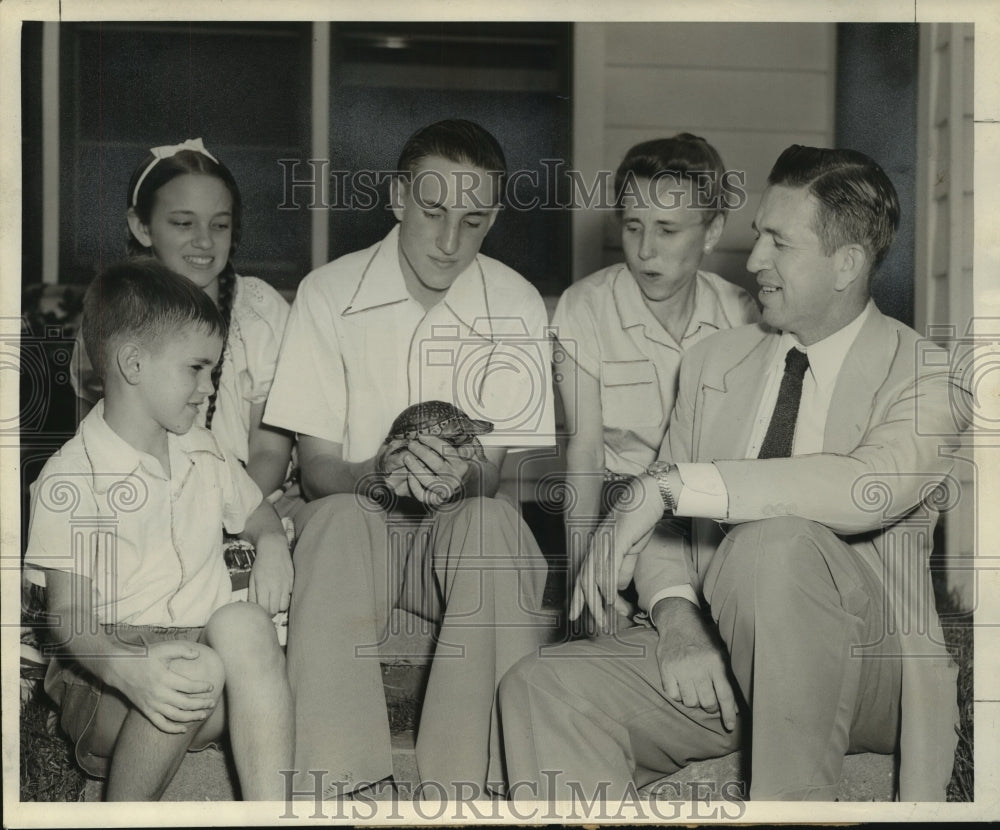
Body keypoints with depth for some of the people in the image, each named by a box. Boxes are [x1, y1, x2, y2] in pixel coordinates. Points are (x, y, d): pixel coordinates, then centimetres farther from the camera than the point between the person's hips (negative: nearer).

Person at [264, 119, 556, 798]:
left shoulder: (516, 307, -4)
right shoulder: (330, 293, -6)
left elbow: (492, 474, -7)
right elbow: (317, 471, -6)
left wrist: (460, 479, -32)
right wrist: (380, 473, -29)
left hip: (457, 532, 1)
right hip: (356, 521, 0)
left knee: (494, 522, -33)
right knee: (335, 519, -34)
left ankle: (457, 789, -31)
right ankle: (332, 788, -36)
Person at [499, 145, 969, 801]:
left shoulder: (928, 376, -4)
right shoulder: (715, 362, 14)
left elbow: (869, 488, -26)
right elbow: (660, 514, 11)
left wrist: (667, 486, -28)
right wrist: (674, 616, -12)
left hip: (866, 669, -4)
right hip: (716, 651, 5)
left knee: (775, 540, -35)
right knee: (540, 691, -19)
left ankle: (794, 796, -22)